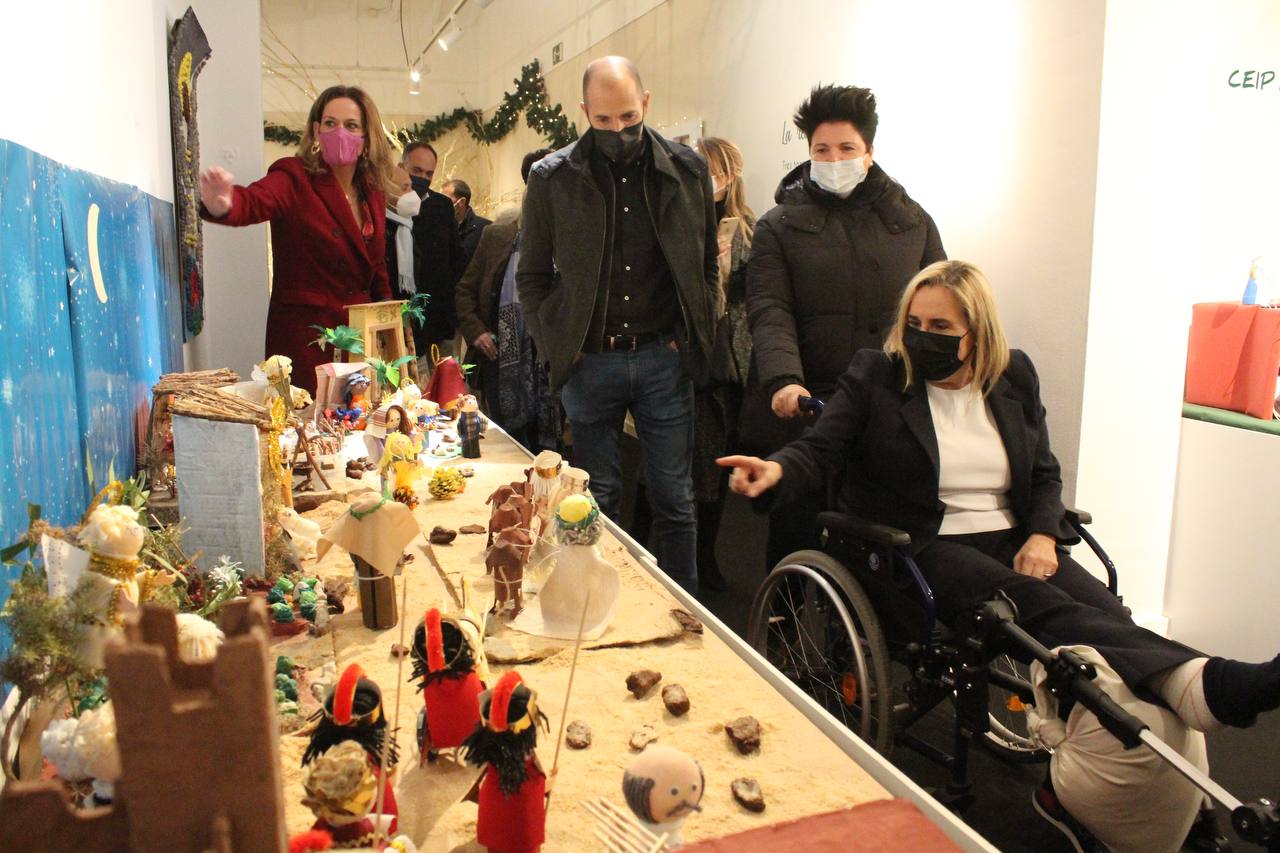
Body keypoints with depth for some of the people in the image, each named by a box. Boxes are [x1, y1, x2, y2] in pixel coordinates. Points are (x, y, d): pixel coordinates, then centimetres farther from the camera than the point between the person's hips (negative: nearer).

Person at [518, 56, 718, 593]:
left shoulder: (687, 171, 2)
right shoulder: (552, 178, 0)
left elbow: (706, 266, 10)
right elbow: (532, 277, 6)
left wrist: (691, 339, 2)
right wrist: (556, 348, -2)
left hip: (664, 359, 1)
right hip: (589, 362, 0)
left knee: (675, 499, 8)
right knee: (597, 501, 11)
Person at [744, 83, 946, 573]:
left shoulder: (913, 221, 14)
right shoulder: (779, 226, 6)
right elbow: (770, 311, -7)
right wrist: (784, 379, -24)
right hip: (802, 413, -2)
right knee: (795, 538, 5)